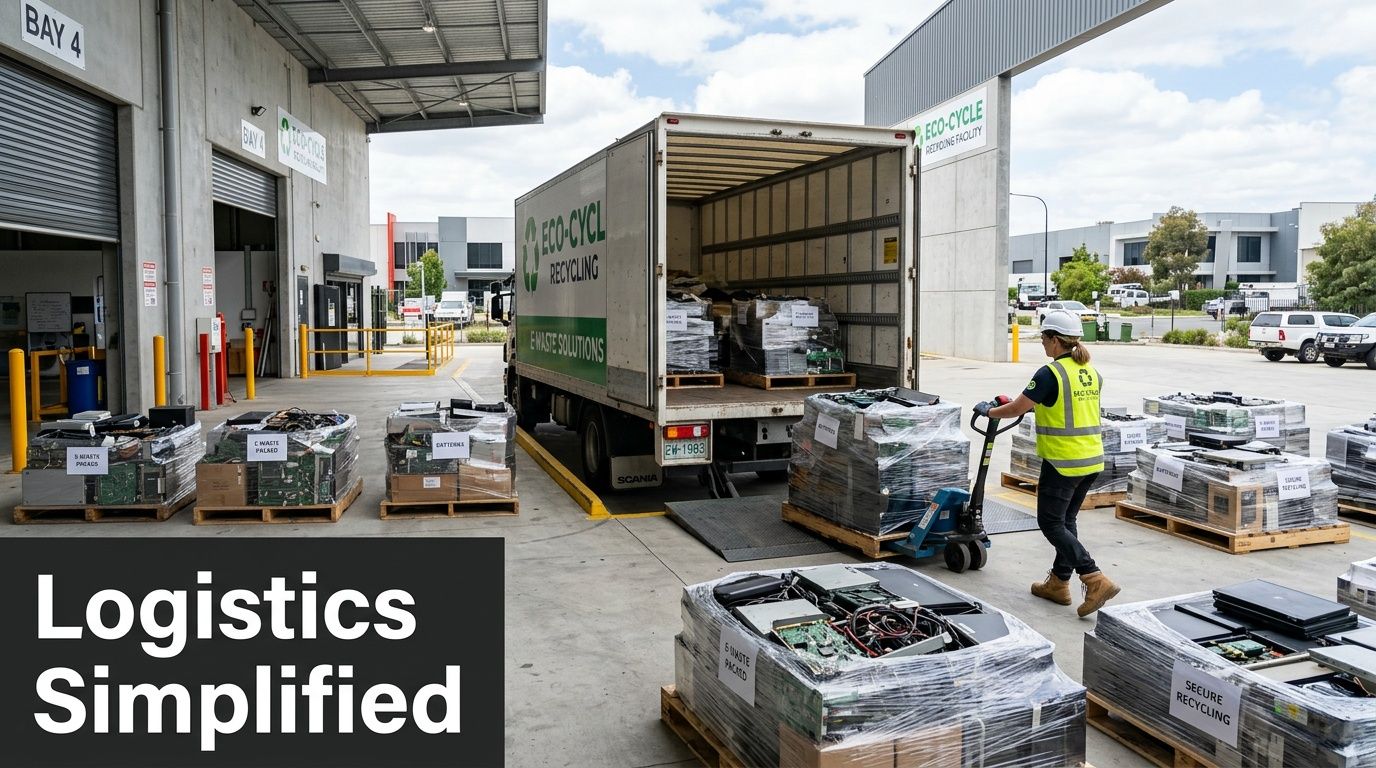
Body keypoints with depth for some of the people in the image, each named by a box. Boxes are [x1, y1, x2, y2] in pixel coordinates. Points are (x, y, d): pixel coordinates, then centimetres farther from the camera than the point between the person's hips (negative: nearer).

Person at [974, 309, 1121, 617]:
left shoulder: (1050, 373, -16)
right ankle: (1058, 583, 25)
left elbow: (1016, 409, -10)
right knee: (1066, 520, 17)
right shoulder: (1090, 371, 8)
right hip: (1092, 460, 8)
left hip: (1063, 462, -8)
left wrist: (988, 411, 8)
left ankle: (1095, 580, -9)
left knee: (1051, 522, 1)